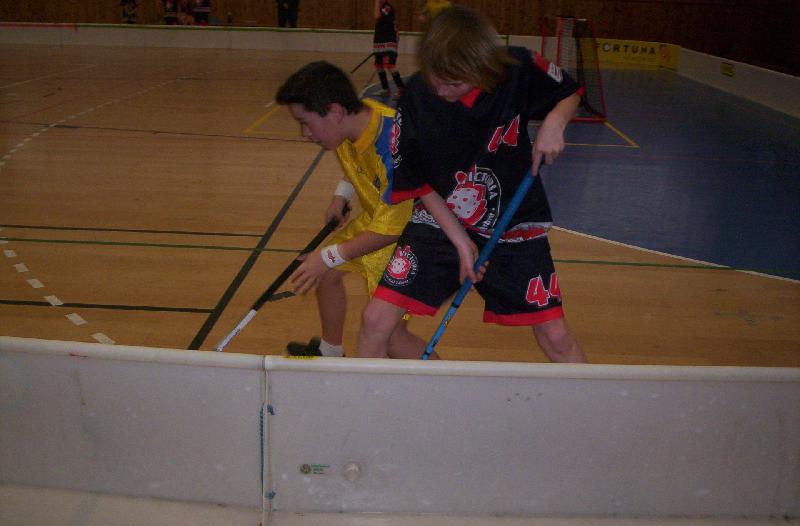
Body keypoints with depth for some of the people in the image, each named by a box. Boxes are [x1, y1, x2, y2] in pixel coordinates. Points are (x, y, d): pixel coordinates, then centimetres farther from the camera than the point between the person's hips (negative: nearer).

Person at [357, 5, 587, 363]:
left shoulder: (520, 70, -17)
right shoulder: (416, 96, -16)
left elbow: (570, 93, 5)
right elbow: (417, 184, -4)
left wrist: (554, 122, -18)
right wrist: (460, 241, -10)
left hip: (513, 228, 0)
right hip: (438, 224, 0)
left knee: (557, 338, 2)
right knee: (375, 319, -8)